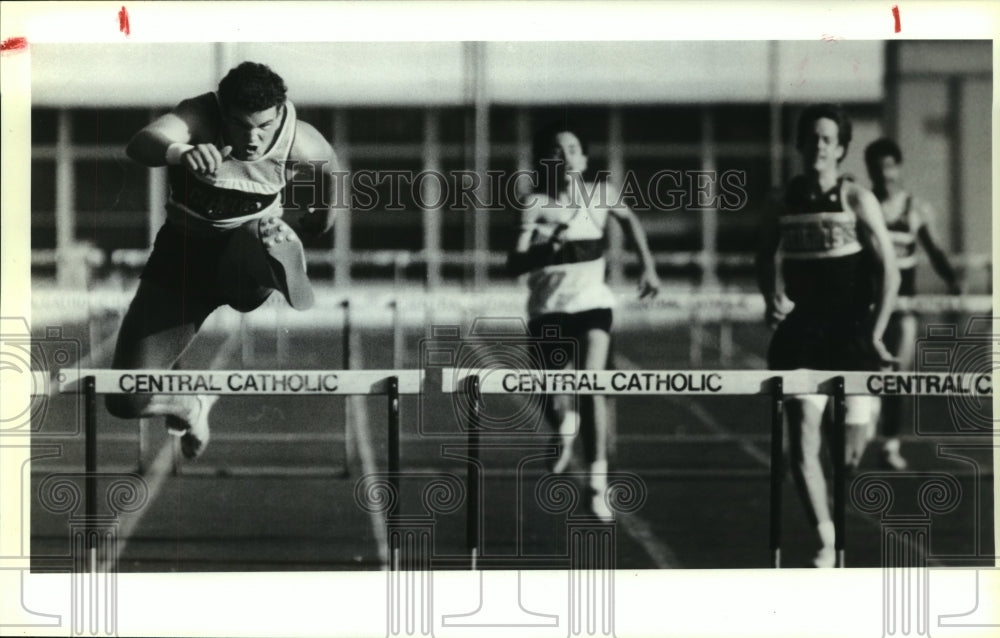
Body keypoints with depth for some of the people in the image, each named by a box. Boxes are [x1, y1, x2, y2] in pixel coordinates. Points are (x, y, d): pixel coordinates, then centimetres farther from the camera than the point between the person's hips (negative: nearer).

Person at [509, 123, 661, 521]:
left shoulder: (600, 196, -1)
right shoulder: (535, 205, -11)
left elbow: (628, 219, 23)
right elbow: (515, 264, -21)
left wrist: (648, 266, 19)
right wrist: (546, 248, -40)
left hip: (592, 305, 1)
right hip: (548, 312, -1)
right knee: (553, 405, 1)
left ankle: (597, 481, -15)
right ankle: (567, 427, 40)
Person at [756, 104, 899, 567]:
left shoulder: (856, 200, -4)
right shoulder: (786, 200, 4)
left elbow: (889, 272, -4)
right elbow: (765, 256, 19)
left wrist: (875, 333, -8)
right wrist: (772, 295, 0)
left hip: (851, 336, -2)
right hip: (801, 333, 2)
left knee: (851, 450, 5)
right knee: (802, 444, -12)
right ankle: (826, 543, -8)